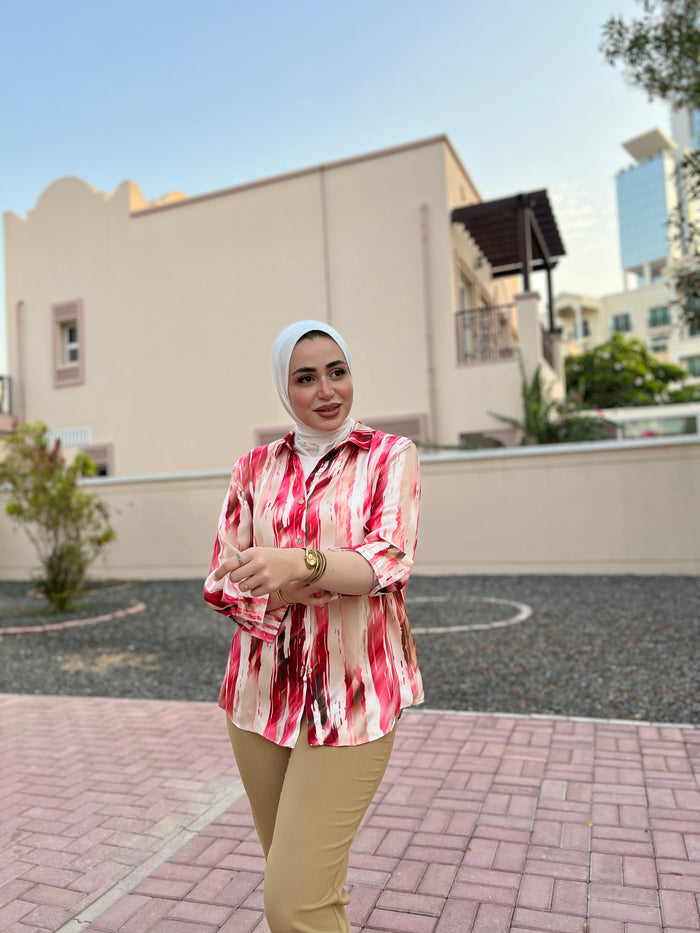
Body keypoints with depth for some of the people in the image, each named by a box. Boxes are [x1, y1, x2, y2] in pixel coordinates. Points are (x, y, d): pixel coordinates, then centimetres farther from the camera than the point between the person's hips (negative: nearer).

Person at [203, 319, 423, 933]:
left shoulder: (391, 456, -1)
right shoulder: (256, 468, 7)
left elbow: (391, 559, -16)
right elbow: (222, 580, 3)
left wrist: (299, 563, -33)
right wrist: (295, 590, -14)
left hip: (353, 697, -4)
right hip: (263, 692, 4)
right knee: (289, 873, 20)